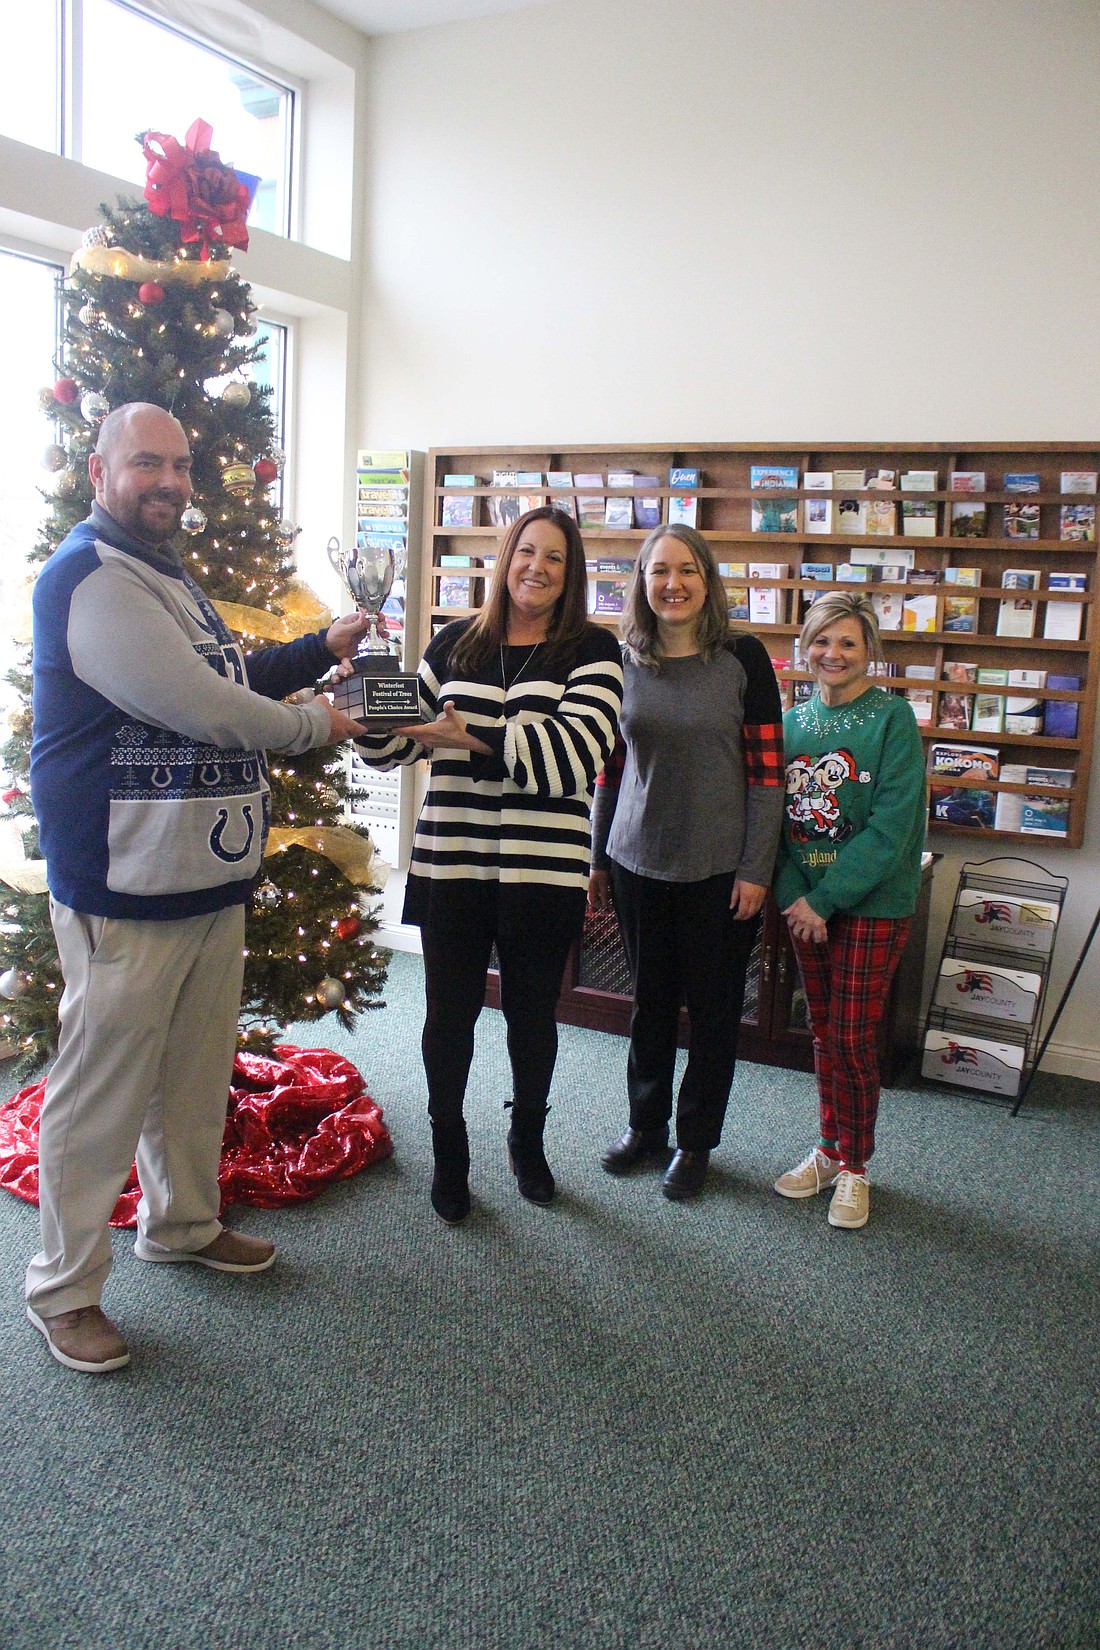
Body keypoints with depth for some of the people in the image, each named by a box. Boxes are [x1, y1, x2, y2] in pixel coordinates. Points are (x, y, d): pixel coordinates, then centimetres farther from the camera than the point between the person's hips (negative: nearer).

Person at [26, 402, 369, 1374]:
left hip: (210, 882, 10)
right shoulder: (90, 579, -16)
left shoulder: (168, 577, 18)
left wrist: (319, 651, 14)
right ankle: (64, 1288, 20)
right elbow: (199, 707, -23)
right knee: (101, 1094, 2)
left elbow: (227, 678, 28)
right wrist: (313, 726, -8)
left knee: (196, 1074, 21)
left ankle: (184, 1224, 40)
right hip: (125, 896, -10)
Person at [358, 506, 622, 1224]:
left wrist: (471, 736, -23)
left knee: (532, 1012, 14)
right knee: (449, 1012, 9)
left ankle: (528, 1142, 38)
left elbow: (576, 752, -17)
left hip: (544, 868, -2)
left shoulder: (592, 650, -1)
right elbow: (396, 743, 13)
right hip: (451, 862, 2)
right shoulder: (455, 642, 8)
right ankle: (449, 1152, 31)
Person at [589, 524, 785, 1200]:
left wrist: (756, 870, -10)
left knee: (714, 1005, 10)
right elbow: (611, 769, 9)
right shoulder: (624, 662, 3)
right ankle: (645, 1124, 34)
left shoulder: (743, 658, -7)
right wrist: (599, 859, 10)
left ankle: (696, 1141, 27)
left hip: (721, 867, -2)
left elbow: (767, 770, -7)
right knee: (651, 998, 15)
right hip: (639, 860, 3)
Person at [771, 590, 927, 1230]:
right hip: (805, 899, 5)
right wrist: (792, 894, -9)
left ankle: (855, 1167, 17)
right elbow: (780, 814, 5)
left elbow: (891, 825, -16)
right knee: (823, 1031, 13)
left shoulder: (892, 717, -9)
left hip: (871, 900, -5)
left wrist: (825, 899, -17)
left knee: (853, 1037, 0)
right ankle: (830, 1148, 29)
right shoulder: (795, 720, 6)